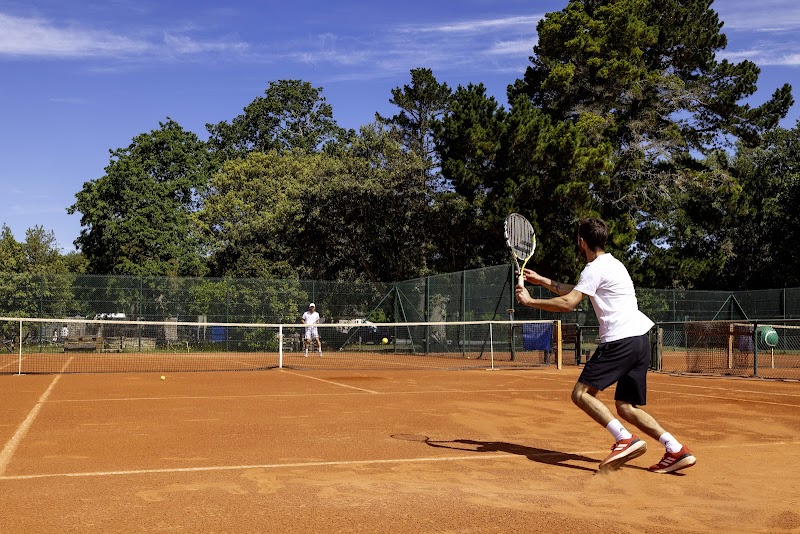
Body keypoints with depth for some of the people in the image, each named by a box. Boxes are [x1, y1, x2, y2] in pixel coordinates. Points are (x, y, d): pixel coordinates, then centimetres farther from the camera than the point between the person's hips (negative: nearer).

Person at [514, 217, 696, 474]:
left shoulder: (595, 268, -7)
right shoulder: (610, 263, 23)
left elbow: (568, 303, -16)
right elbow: (574, 291, 32)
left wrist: (530, 301, -6)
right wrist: (541, 280, 35)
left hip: (621, 340, -10)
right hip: (640, 338, 10)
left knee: (581, 393, -9)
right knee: (627, 408, 10)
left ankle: (625, 440, -19)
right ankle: (676, 450, 0)